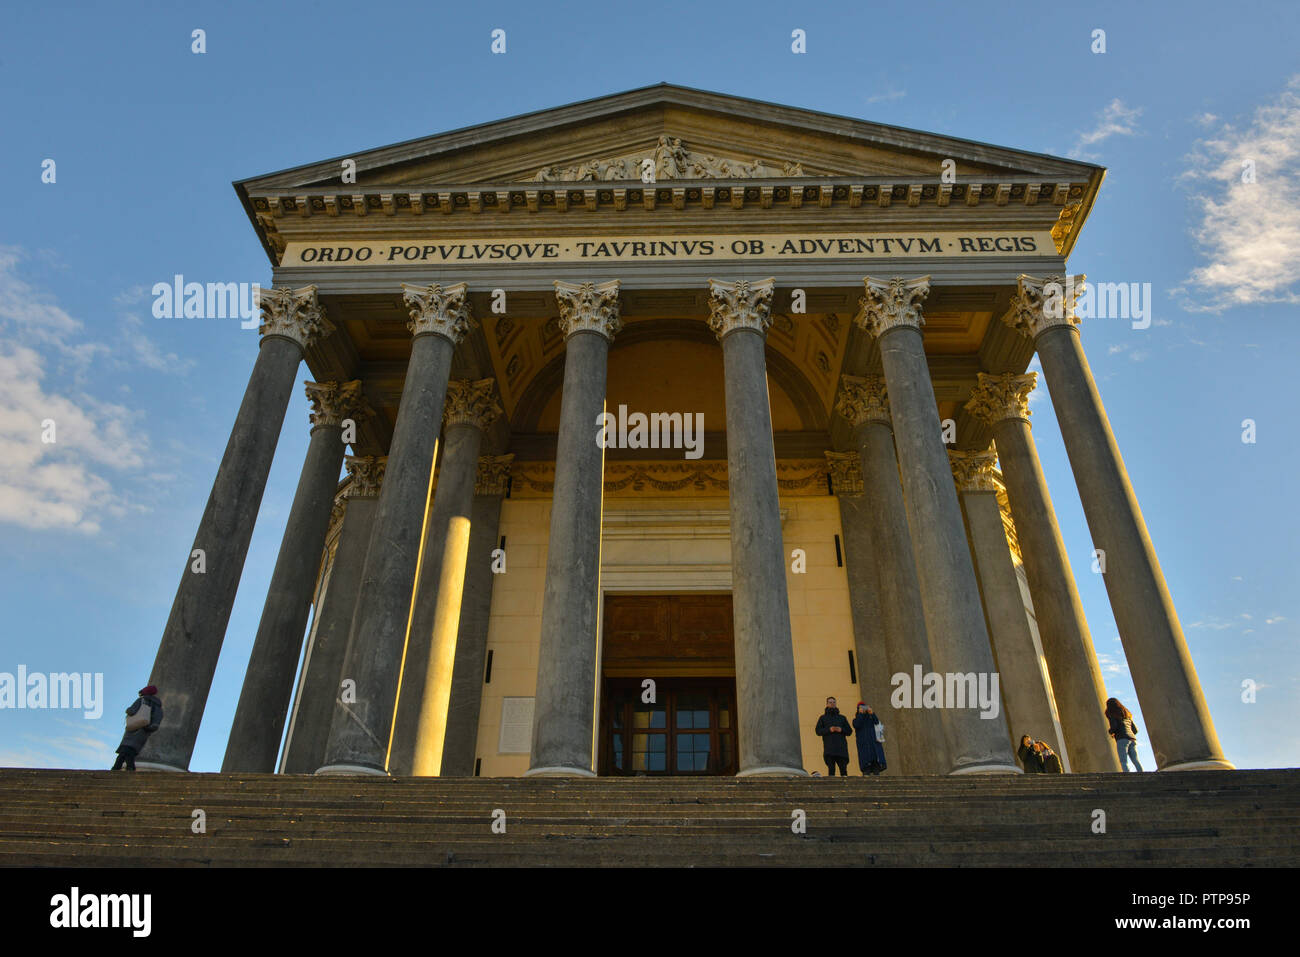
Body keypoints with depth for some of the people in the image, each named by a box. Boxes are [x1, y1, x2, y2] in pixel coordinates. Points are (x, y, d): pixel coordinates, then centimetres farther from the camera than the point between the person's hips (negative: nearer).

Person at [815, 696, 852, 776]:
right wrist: (829, 730, -10)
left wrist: (841, 730, -4)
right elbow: (818, 731, 6)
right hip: (829, 748, -2)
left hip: (841, 748, 2)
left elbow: (849, 731, 16)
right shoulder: (823, 718, 18)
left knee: (843, 768, -6)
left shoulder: (842, 718, 23)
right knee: (831, 769, -12)